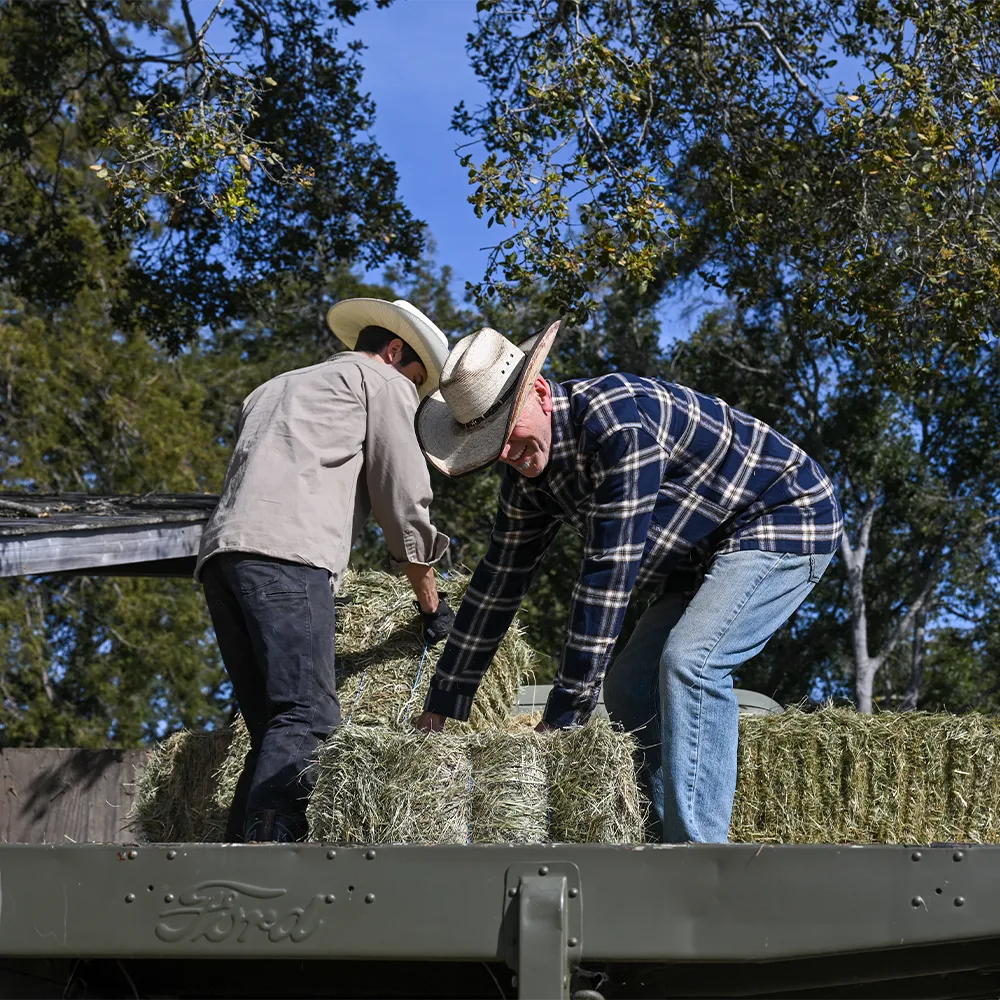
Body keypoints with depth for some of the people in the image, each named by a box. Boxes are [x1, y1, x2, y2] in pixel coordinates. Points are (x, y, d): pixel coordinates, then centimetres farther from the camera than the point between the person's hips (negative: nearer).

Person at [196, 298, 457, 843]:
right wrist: (431, 603, 21)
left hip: (219, 552, 8)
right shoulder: (381, 380, 17)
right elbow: (403, 500, 12)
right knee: (307, 718, -18)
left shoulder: (275, 387, 38)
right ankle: (267, 846, -34)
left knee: (273, 728, 4)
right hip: (287, 552, -8)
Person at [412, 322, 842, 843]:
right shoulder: (528, 472, -4)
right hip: (704, 554, 10)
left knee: (689, 661, -27)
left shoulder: (619, 423, -32)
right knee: (628, 690, 3)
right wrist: (440, 706, 6)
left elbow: (608, 572, -34)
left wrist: (565, 709, -32)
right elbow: (497, 583, 4)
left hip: (787, 518, -10)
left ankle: (697, 845, -27)